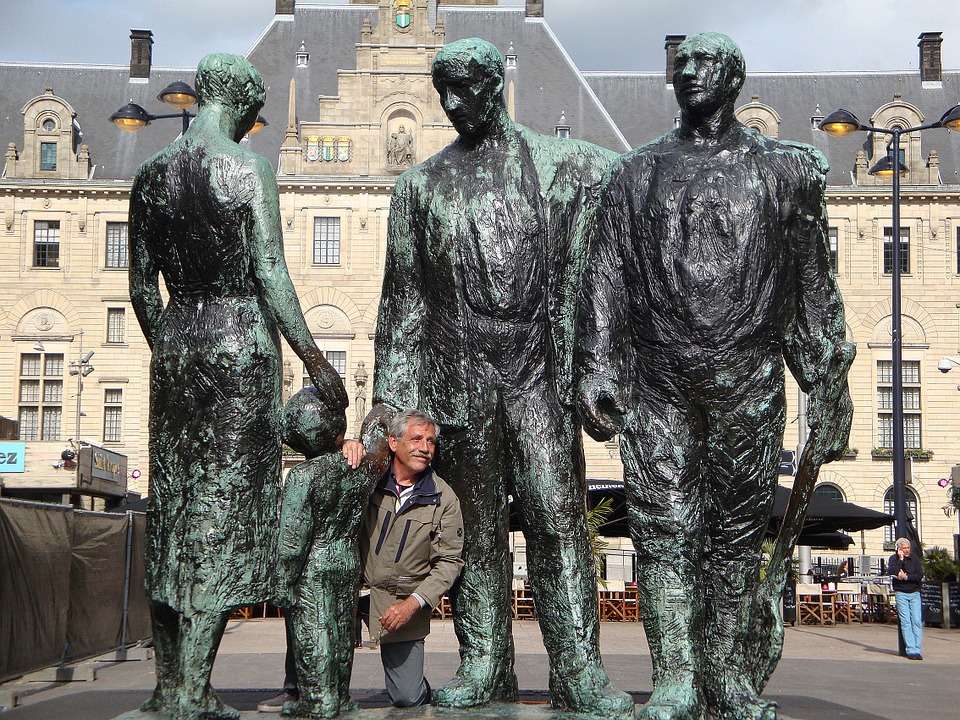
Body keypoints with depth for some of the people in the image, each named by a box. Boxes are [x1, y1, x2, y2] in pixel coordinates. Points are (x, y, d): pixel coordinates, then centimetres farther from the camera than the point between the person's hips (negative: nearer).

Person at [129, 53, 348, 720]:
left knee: (172, 502, 12)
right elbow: (271, 275, -12)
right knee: (226, 503, -3)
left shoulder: (151, 174, 10)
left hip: (176, 338, 6)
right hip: (241, 338, -6)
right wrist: (314, 359, -7)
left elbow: (143, 286, 13)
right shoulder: (249, 166, -7)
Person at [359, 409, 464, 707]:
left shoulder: (444, 498, -3)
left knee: (407, 699, -3)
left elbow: (450, 561, -2)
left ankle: (413, 680, 33)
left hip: (403, 601, -1)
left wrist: (414, 603, -14)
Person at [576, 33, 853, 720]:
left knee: (738, 527, 5)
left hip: (748, 378, 0)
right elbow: (605, 279, 8)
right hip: (658, 383, 1)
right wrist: (595, 370, -1)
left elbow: (814, 284, 9)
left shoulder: (784, 169, 10)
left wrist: (829, 386, 6)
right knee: (663, 525, -4)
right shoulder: (635, 173, 13)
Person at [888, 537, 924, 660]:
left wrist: (906, 577, -12)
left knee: (917, 621, -7)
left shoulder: (914, 558, 6)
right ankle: (910, 650, -10)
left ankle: (918, 650, -8)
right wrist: (900, 559, -14)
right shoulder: (893, 559, 1)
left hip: (915, 593, 2)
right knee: (905, 622, -9)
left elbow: (920, 576, -2)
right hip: (901, 593, -2)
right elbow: (891, 572, -17)